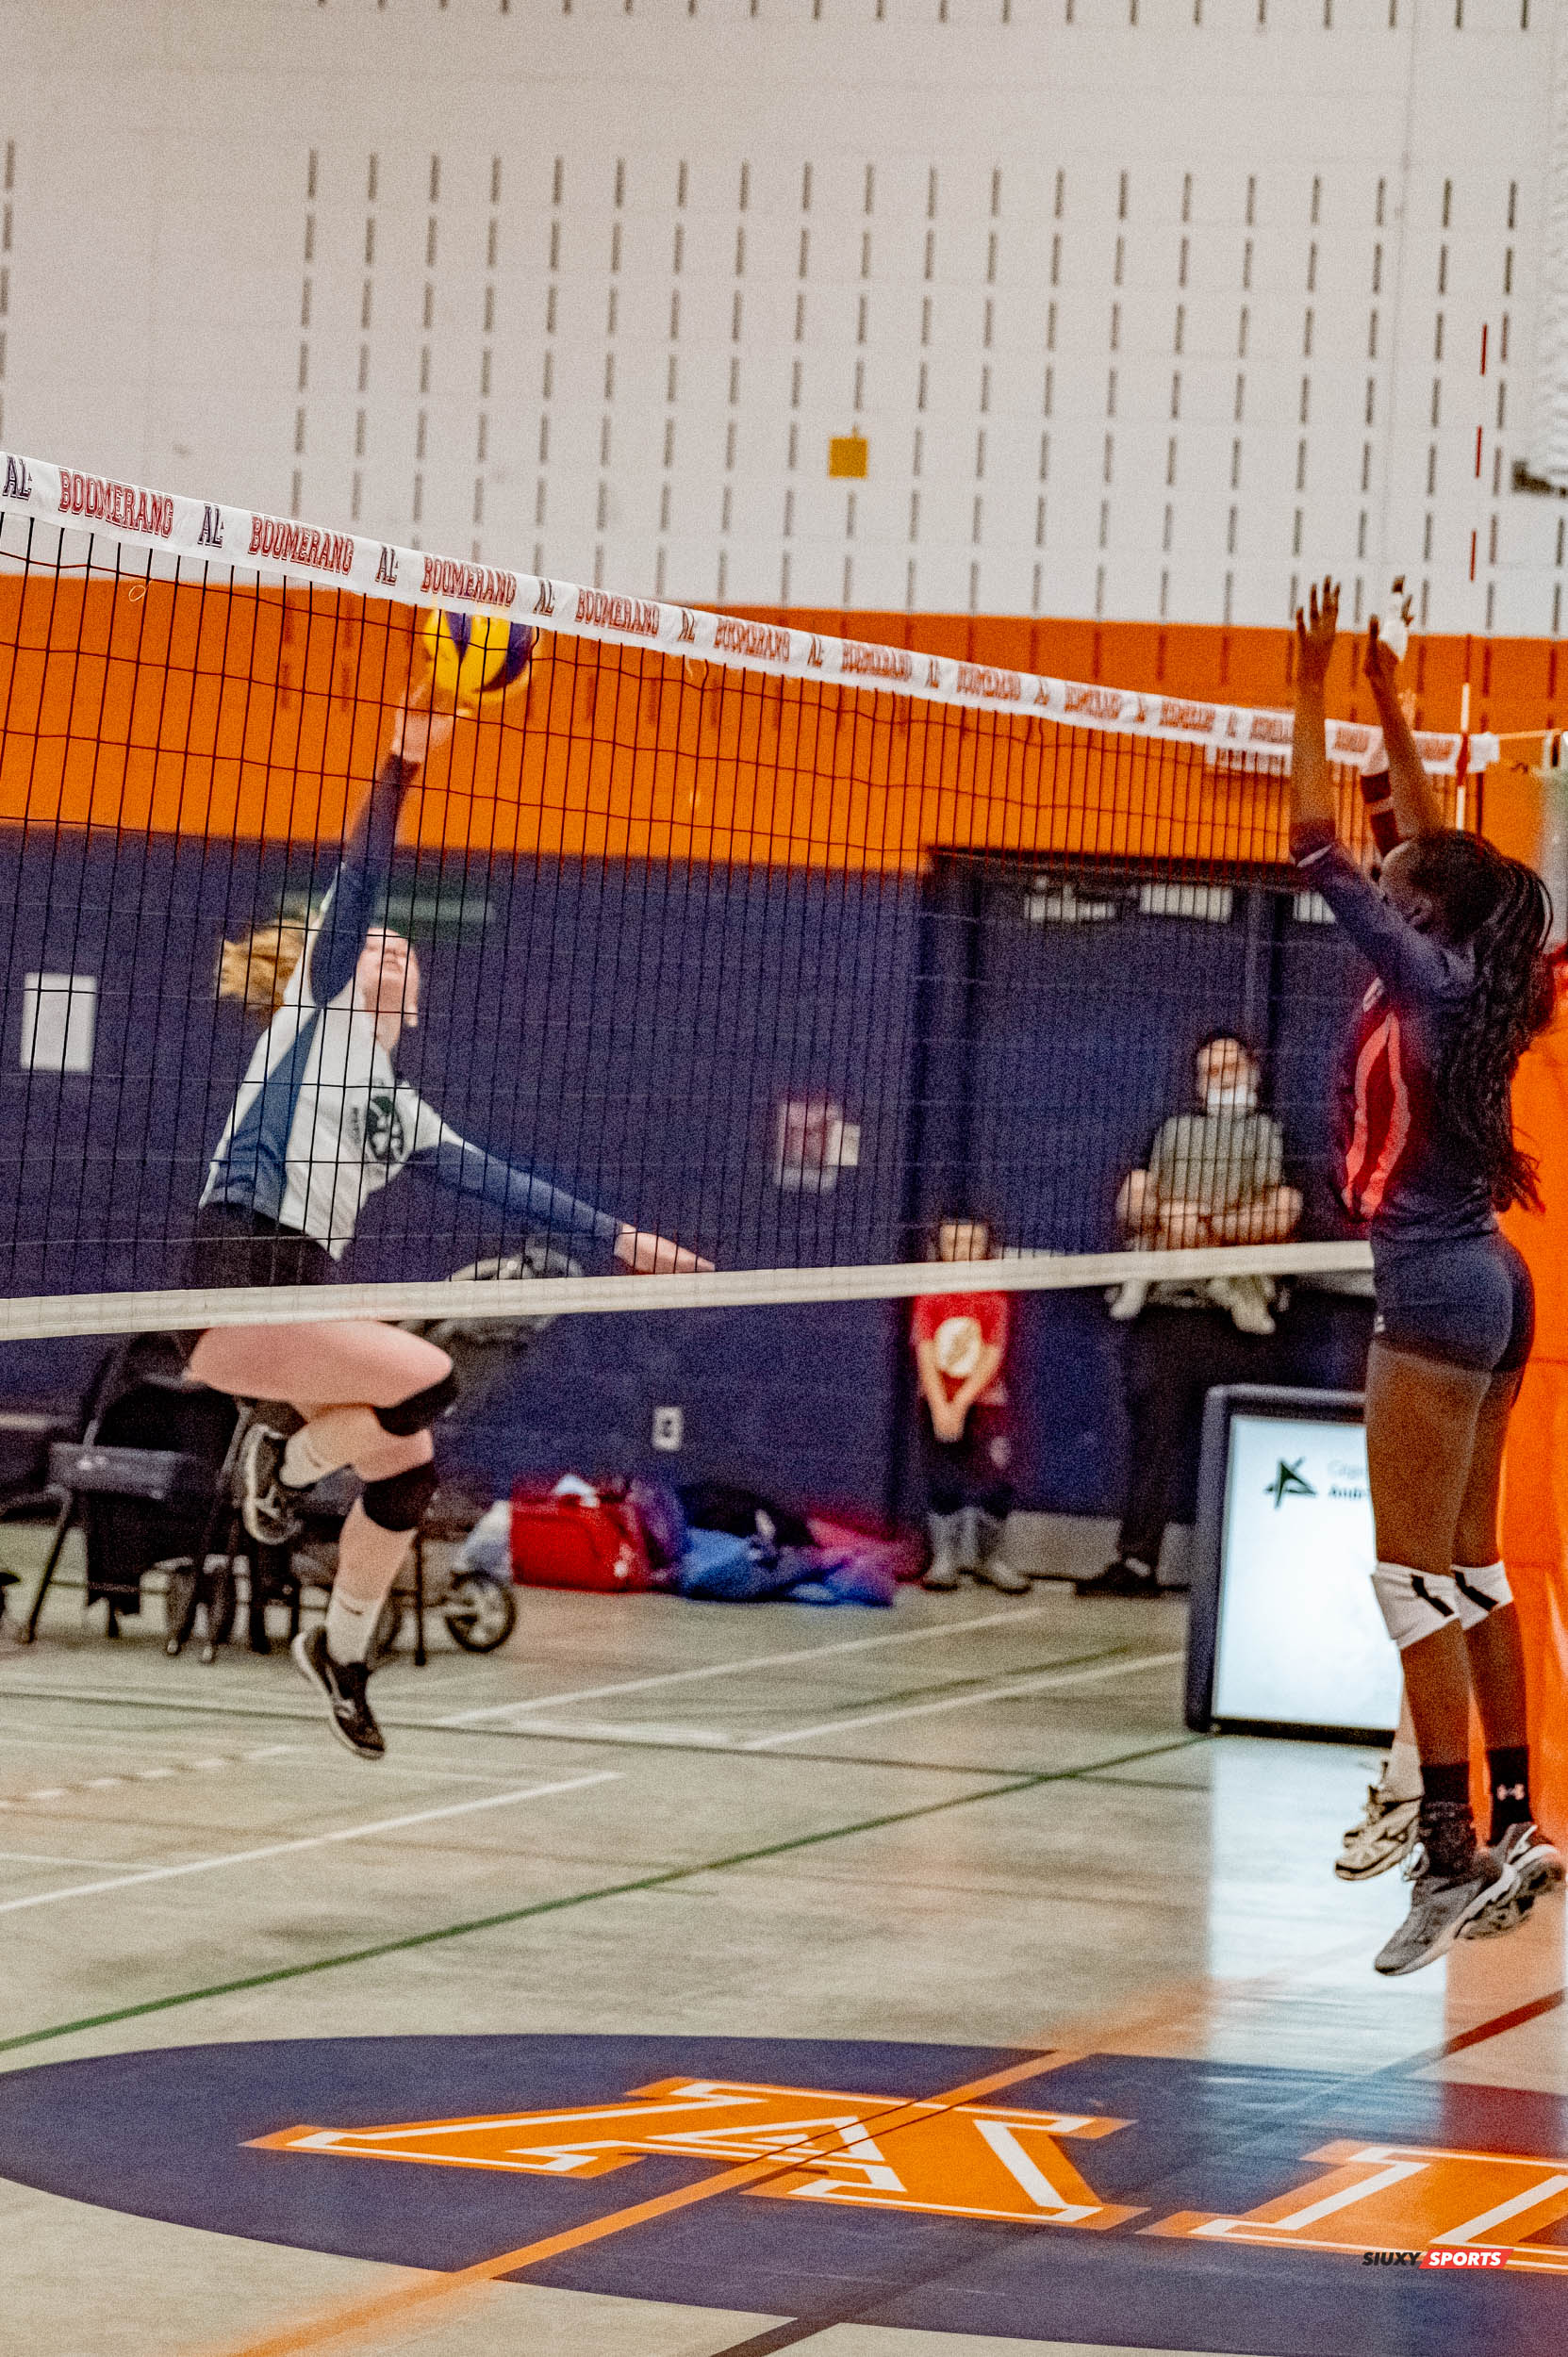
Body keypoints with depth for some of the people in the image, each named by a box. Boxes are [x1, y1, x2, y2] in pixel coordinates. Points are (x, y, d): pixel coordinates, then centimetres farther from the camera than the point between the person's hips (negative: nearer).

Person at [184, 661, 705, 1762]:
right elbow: (356, 887, -7)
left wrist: (615, 1234, 23)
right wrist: (401, 763, -17)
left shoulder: (401, 1108, 24)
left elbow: (501, 1181, 26)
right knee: (428, 1379, -21)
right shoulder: (313, 1007, 5)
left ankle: (343, 1649, 29)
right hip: (234, 1286, -8)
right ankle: (287, 1463, 4)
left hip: (306, 1294, 8)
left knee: (409, 1464, 7)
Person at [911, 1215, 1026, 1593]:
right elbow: (925, 1353, -7)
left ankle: (989, 1557, 7)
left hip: (983, 1400, 0)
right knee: (942, 1481, -2)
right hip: (938, 1401, 1)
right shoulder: (930, 1295, -1)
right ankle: (945, 1558, 8)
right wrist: (940, 1407, -17)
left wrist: (961, 1404, -16)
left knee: (994, 1480, -6)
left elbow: (992, 1357, -8)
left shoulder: (994, 1298, -3)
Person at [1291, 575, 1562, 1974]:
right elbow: (1434, 849, 23)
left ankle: (1454, 1851, -15)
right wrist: (1388, 707, 24)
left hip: (1436, 1288, -9)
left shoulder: (1424, 976, -12)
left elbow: (1321, 848, -11)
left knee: (1416, 1576, -10)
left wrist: (1314, 694, -5)